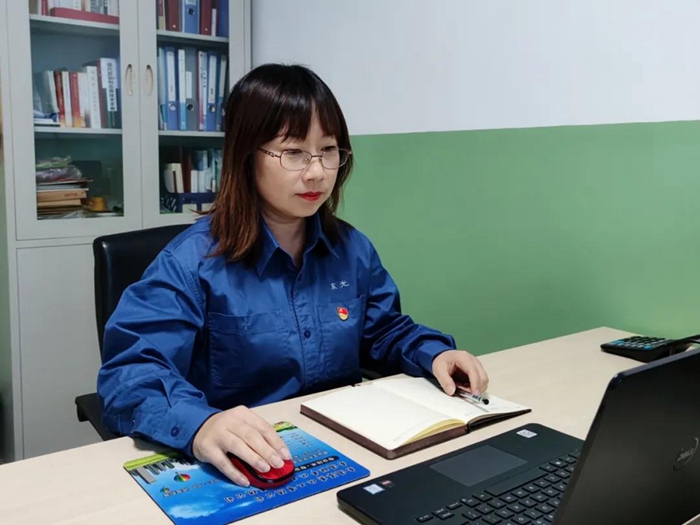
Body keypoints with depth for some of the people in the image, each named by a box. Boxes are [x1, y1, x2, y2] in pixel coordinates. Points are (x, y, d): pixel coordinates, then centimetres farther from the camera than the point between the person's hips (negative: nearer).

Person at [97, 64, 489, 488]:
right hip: (245, 469, -4)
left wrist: (434, 354, -3)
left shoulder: (353, 249, 4)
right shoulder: (193, 262, -14)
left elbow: (385, 332, 18)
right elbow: (129, 372, -23)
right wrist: (200, 424, -43)